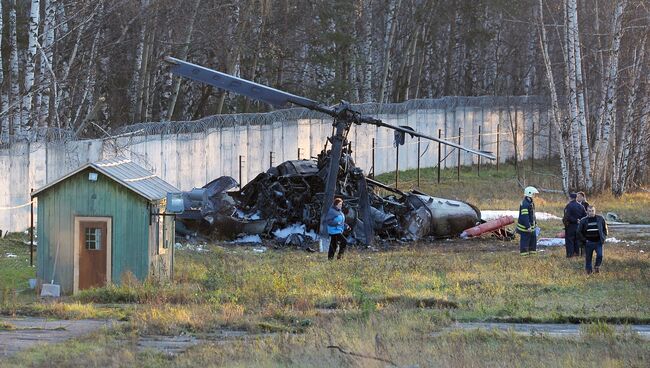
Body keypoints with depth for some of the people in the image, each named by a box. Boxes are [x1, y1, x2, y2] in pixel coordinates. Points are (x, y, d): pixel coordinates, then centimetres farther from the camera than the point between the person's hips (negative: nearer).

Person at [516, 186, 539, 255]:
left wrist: (535, 222, 26)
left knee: (533, 237, 16)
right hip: (525, 226, -10)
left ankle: (532, 250, 27)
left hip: (531, 225, 10)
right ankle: (524, 252, 5)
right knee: (525, 239, -2)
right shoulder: (525, 204, -23)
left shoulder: (531, 203, 11)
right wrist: (528, 227, -27)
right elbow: (524, 216, -27)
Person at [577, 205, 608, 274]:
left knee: (600, 255, -16)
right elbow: (579, 232, 5)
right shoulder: (583, 221, -2)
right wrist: (584, 239, -2)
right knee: (588, 257, 5)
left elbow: (605, 229, 13)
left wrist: (604, 237, 3)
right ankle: (588, 271, 20)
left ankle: (597, 267, 7)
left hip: (598, 242, 0)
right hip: (589, 242, 0)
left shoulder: (600, 219, 0)